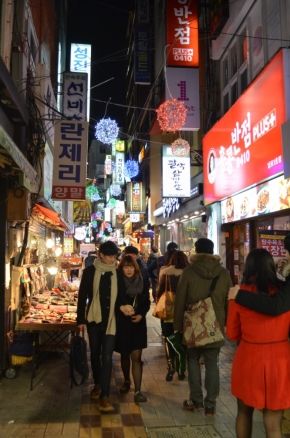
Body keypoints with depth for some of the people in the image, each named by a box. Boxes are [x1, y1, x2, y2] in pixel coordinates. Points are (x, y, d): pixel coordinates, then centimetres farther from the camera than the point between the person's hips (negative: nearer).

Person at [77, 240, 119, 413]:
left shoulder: (118, 272, -2)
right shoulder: (90, 271, -3)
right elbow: (83, 295, 1)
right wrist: (81, 319, 0)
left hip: (110, 319, -1)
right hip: (93, 318, 1)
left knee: (107, 357, -5)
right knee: (95, 353, 15)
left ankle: (105, 396, 0)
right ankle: (97, 384, 37)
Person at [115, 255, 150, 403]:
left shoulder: (142, 282, -1)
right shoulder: (117, 282, -8)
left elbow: (146, 302, 7)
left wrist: (141, 314, -8)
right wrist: (121, 307, -22)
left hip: (138, 323, 0)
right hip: (121, 323, 0)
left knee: (136, 357, -3)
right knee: (125, 355, 16)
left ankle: (138, 390, 2)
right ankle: (126, 381, 39)